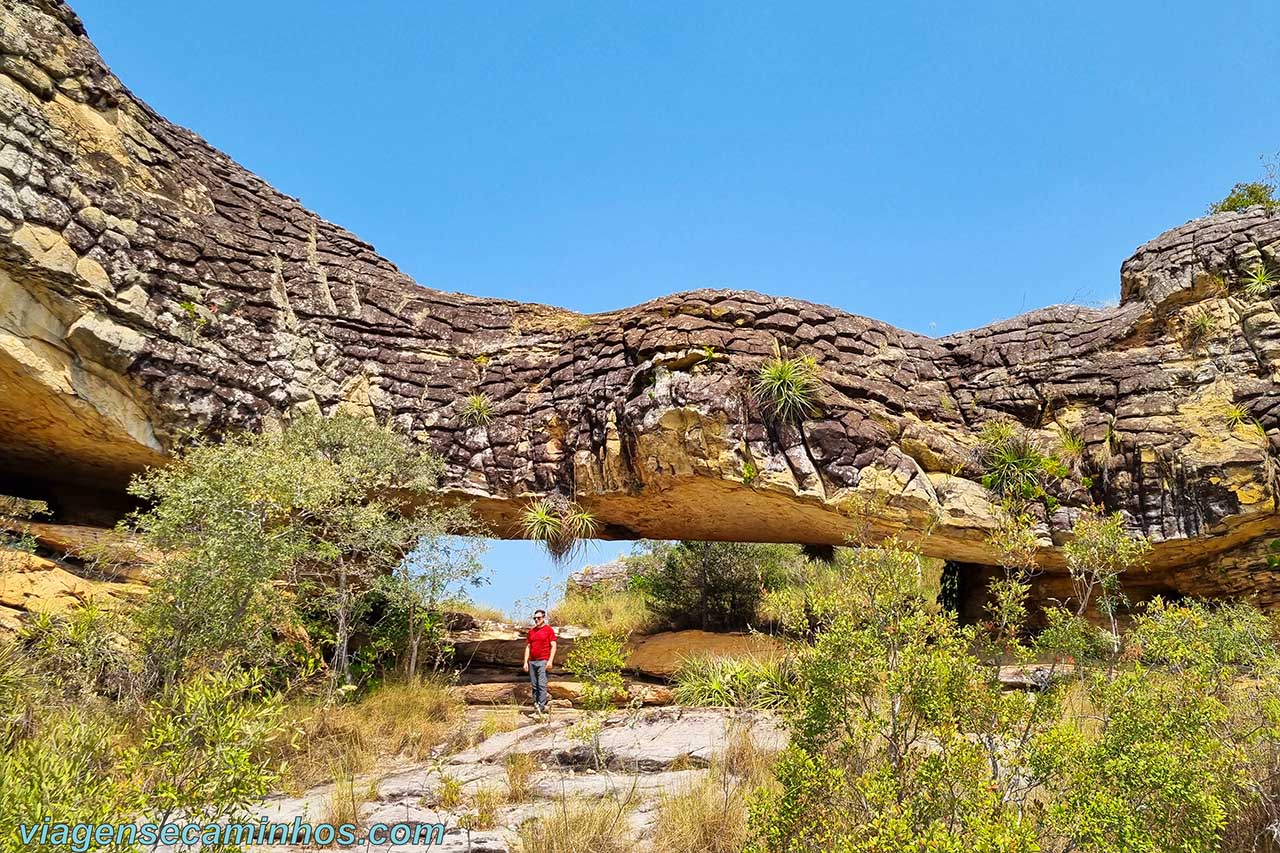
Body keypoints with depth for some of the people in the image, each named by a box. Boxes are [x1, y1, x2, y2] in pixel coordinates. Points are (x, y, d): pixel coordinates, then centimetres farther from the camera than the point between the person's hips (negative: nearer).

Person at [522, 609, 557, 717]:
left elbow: (553, 646, -4)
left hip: (543, 661, -6)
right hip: (532, 662, 6)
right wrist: (526, 662, 9)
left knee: (542, 685, -11)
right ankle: (536, 706, 10)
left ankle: (541, 707, -11)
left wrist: (550, 661, -13)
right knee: (534, 686, 6)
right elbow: (528, 647, 17)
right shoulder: (531, 631, 15)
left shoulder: (549, 629, 0)